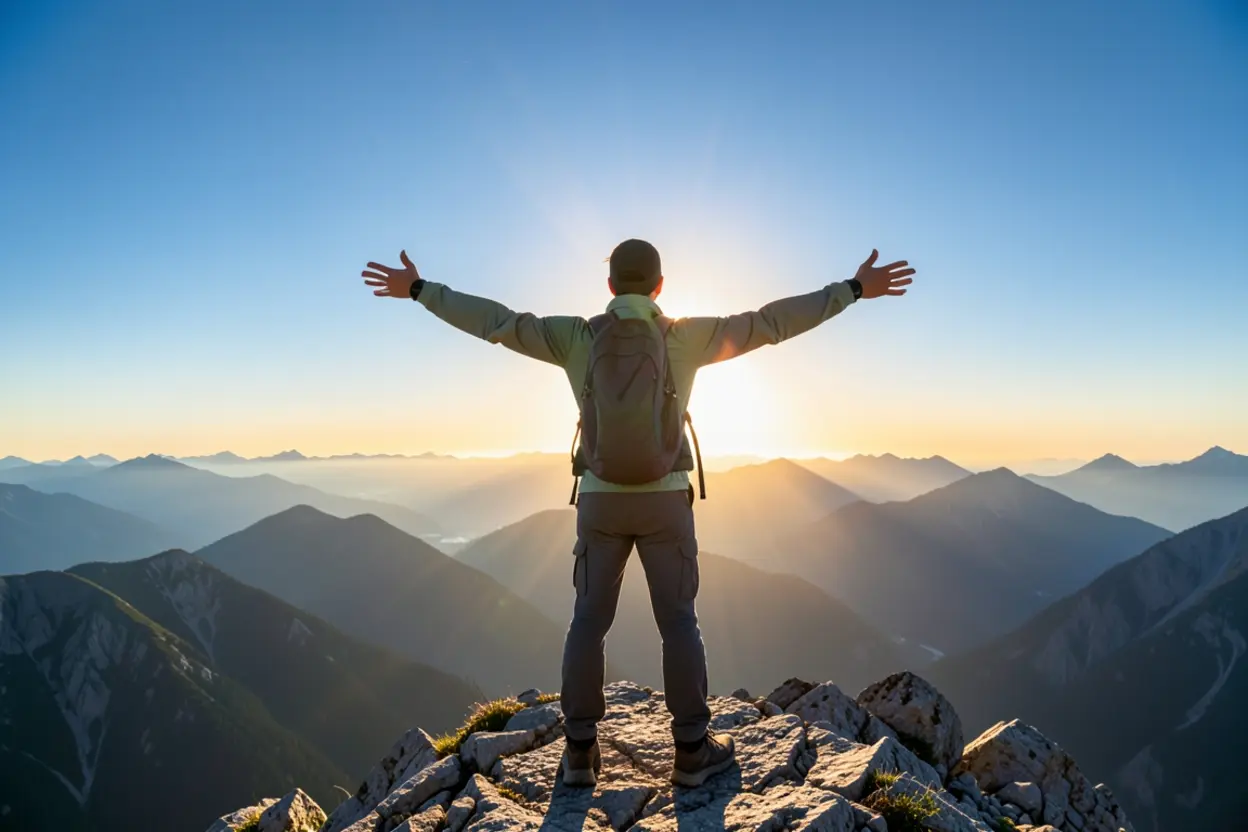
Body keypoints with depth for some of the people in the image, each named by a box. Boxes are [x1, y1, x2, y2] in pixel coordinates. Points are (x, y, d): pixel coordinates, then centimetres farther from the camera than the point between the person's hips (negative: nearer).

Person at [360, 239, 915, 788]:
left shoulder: (577, 337, -2)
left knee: (589, 621, 9)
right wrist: (855, 288, 4)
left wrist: (418, 289, 10)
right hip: (665, 499, -1)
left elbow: (496, 322, 0)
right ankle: (693, 751, 14)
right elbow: (771, 322, -3)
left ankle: (580, 751, 13)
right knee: (678, 622, 8)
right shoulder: (686, 337, -4)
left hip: (600, 498, 1)